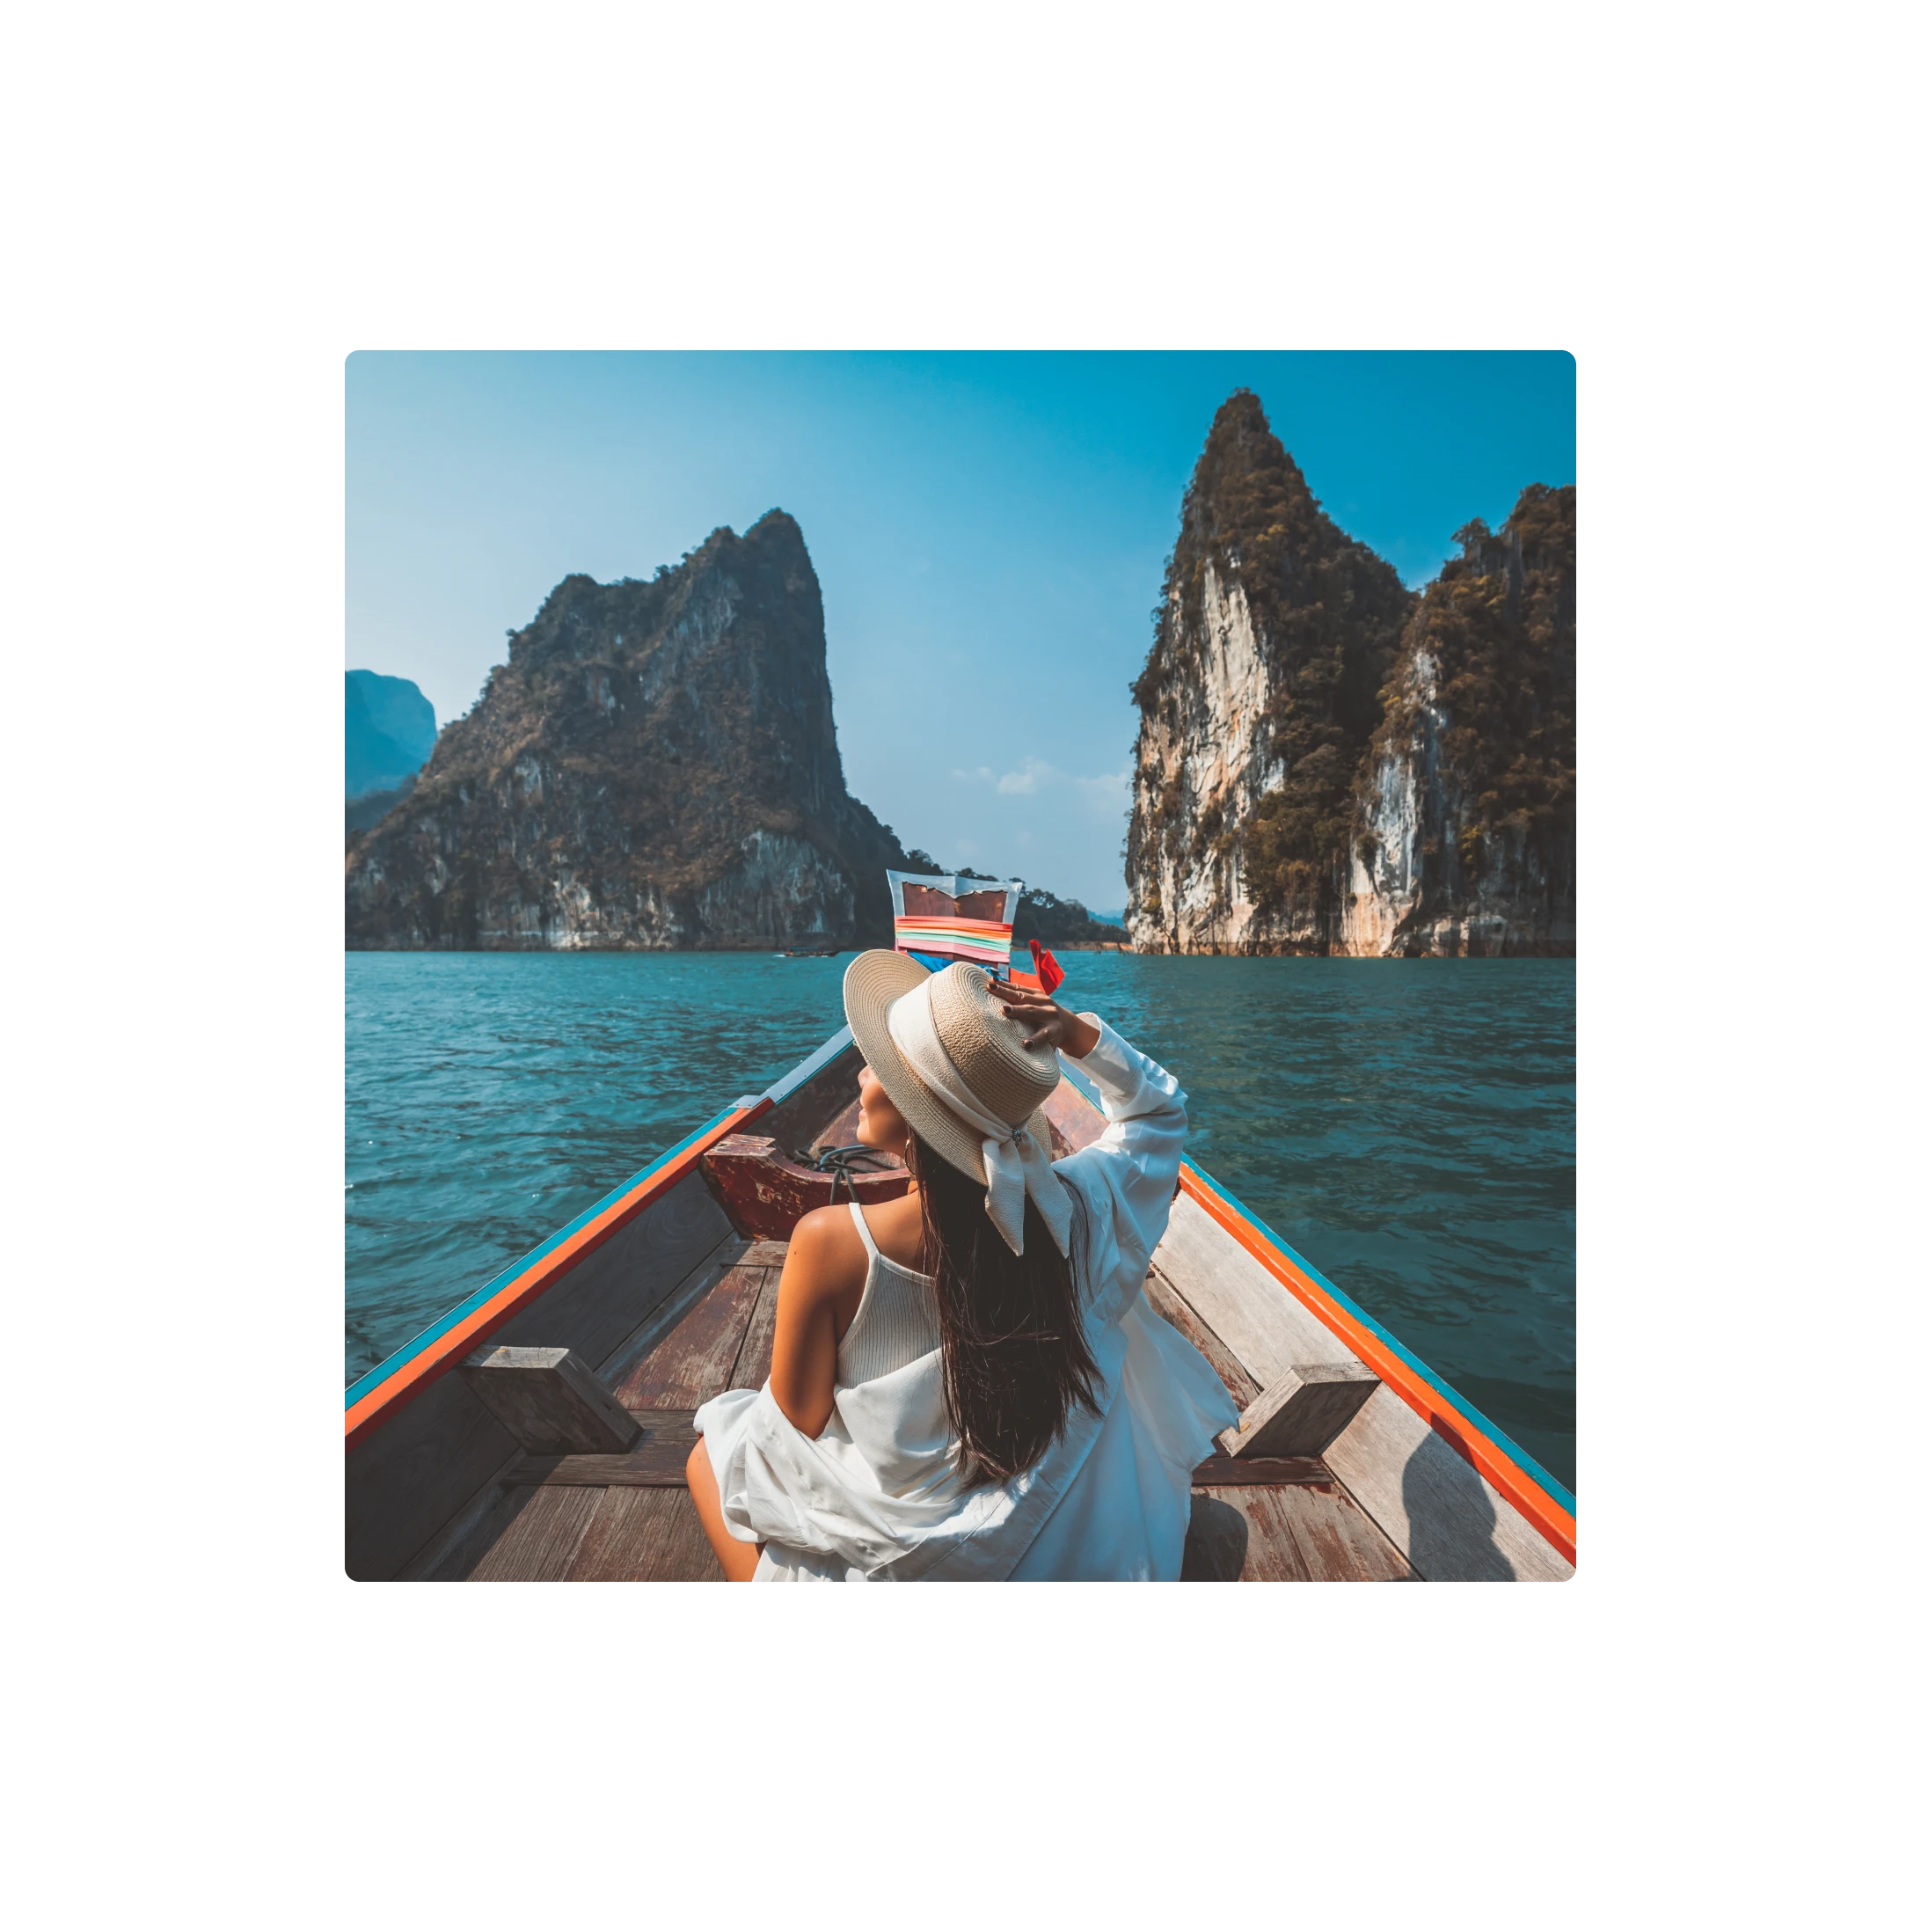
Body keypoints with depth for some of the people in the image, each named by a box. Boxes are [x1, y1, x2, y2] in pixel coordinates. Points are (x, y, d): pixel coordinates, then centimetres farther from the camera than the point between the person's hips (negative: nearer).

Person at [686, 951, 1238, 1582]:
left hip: (893, 1551, -2)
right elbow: (1162, 1108, -3)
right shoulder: (1076, 1207, -24)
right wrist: (1073, 1030, -16)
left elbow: (799, 1421, -15)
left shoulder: (830, 1243, -32)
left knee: (711, 1454, 24)